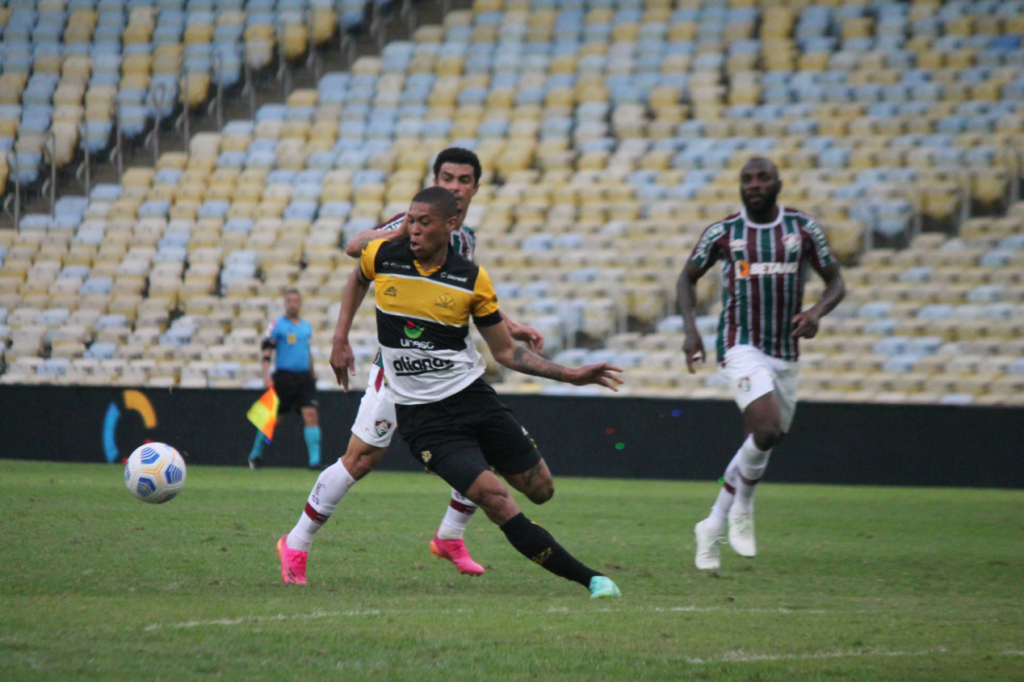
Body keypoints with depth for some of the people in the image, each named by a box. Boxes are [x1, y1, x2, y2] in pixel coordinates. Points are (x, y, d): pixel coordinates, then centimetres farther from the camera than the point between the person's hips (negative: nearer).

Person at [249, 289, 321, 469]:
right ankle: (255, 454, 25)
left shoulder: (306, 326, 14)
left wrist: (313, 372, 24)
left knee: (311, 414, -12)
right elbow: (267, 351, -8)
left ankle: (315, 460, -15)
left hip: (304, 377, 4)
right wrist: (266, 375, -18)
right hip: (284, 377, -4)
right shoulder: (277, 325, -3)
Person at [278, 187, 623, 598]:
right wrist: (341, 340, 19)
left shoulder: (472, 279, -4)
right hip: (420, 414, -3)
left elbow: (506, 352, 4)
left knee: (540, 490, 5)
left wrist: (570, 375, -4)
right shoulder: (382, 257, -5)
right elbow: (358, 279, 21)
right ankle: (589, 579, -18)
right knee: (495, 499, -20)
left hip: (472, 395, 3)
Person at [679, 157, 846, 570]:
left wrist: (816, 312, -11)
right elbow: (688, 277, 14)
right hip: (740, 347, -4)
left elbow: (835, 282, 10)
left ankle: (713, 528, 24)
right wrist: (690, 330, -1)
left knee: (760, 445, 9)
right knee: (767, 431, -25)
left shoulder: (803, 229, 4)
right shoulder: (722, 233, 0)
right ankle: (742, 508, -1)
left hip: (785, 353, 4)